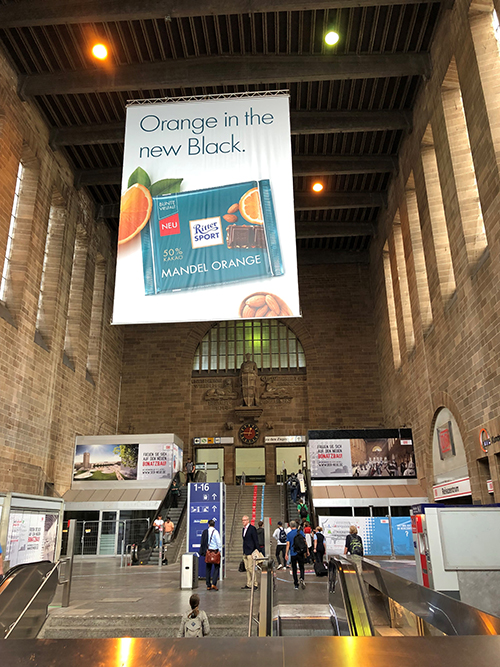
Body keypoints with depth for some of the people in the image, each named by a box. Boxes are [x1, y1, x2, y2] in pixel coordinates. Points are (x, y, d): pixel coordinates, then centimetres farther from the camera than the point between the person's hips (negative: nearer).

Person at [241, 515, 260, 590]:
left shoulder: (252, 528, -10)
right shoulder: (244, 529, 15)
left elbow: (256, 540, -12)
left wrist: (257, 551, -14)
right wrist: (244, 551, 18)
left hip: (251, 552, -8)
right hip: (245, 552, 8)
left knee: (250, 568, -8)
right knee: (247, 568, 10)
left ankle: (255, 584, 1)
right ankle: (248, 584, 17)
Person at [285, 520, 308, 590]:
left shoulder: (289, 534, -1)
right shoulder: (300, 532, 1)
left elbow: (288, 544, -9)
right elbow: (305, 541, 1)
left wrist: (286, 554, -10)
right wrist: (307, 551, 8)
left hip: (293, 554, 0)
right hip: (301, 553, 1)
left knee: (294, 569, 9)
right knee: (301, 567, 12)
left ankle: (296, 585, 9)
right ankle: (302, 578, -15)